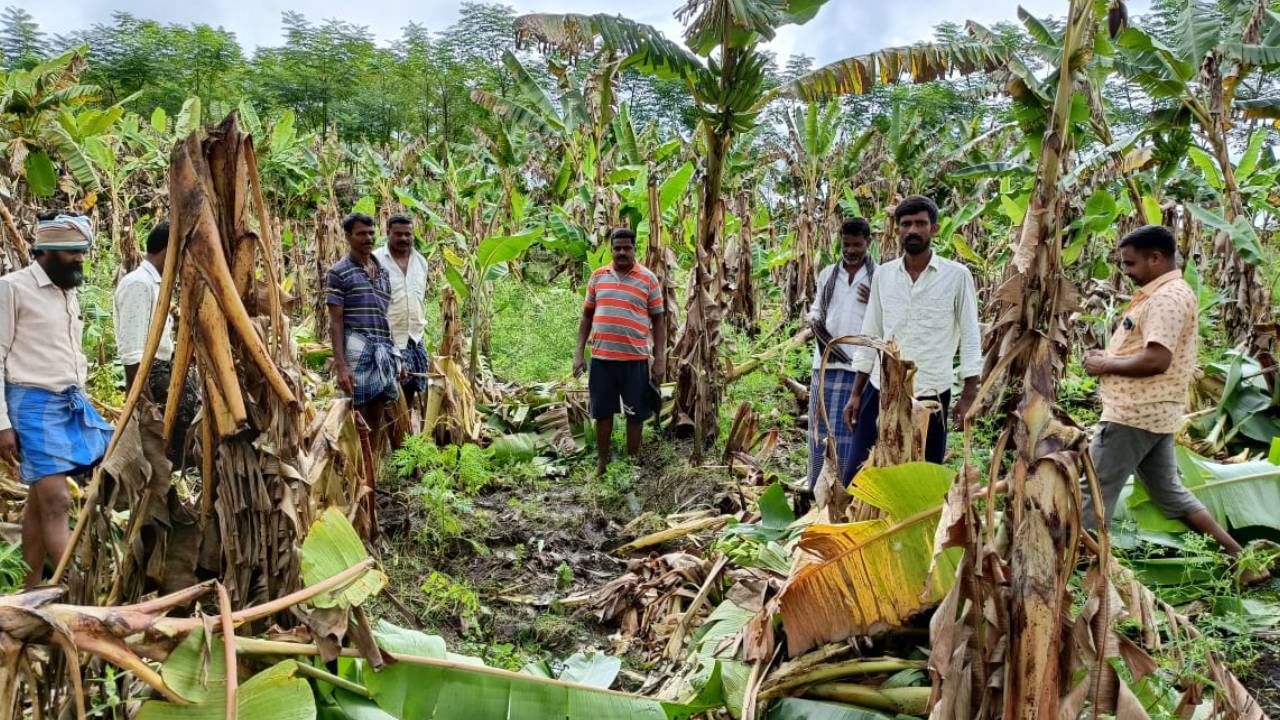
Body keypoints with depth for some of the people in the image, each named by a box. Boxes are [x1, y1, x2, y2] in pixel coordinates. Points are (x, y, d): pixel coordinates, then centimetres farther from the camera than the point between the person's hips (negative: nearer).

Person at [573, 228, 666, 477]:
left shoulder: (648, 279, -1)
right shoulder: (598, 277, 7)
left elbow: (658, 321, 1)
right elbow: (587, 316, 11)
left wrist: (660, 359, -4)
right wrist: (580, 353, 5)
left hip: (635, 358, -2)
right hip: (601, 357, 2)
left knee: (635, 413, 7)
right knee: (602, 411, 10)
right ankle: (602, 461, 24)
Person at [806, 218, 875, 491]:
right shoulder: (827, 274, 10)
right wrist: (815, 323, -3)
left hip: (860, 365, -4)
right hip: (826, 362, 4)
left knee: (852, 430, 1)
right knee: (819, 427, 9)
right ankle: (817, 489, 22)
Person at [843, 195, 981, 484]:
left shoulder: (957, 276, -3)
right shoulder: (883, 275, 6)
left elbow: (971, 338, -2)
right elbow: (870, 336, 10)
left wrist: (969, 394, -9)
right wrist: (856, 392, 8)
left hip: (930, 395, -3)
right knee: (854, 478, 4)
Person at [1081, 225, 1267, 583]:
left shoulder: (1167, 297, -17)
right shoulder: (1164, 294, 16)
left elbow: (1156, 360, -27)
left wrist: (1106, 364, -15)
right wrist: (1108, 356, 6)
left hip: (1134, 414, -10)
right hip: (1152, 412, 10)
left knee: (1094, 490, 0)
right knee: (1170, 492, 17)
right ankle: (1240, 555, 19)